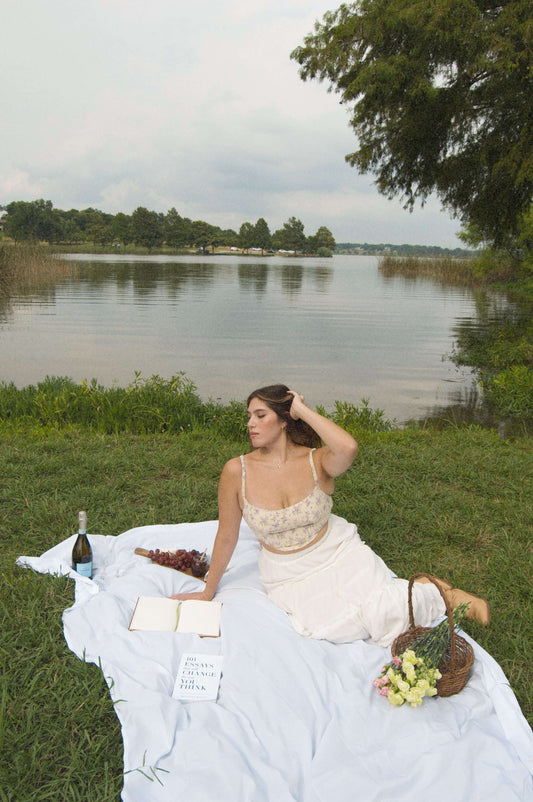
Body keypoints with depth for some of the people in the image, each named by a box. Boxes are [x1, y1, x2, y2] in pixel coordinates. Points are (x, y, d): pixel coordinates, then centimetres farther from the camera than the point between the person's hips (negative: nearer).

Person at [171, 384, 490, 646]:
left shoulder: (317, 461, -15)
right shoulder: (237, 471, -14)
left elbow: (348, 448, -40)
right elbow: (227, 537, -3)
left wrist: (303, 410, -27)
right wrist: (208, 593, 5)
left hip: (338, 553, -1)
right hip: (289, 574, 1)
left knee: (385, 614, -22)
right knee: (335, 627, -24)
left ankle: (429, 588, 13)